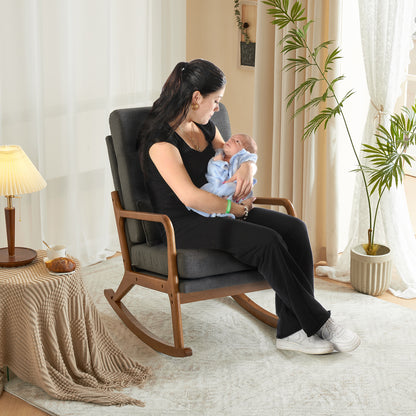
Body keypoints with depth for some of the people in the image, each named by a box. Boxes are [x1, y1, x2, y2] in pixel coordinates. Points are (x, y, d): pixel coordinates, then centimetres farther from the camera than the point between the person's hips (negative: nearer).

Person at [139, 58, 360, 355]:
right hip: (182, 225, -9)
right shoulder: (162, 140, -15)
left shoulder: (205, 127, 13)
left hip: (219, 212, 9)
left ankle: (291, 330, -18)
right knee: (266, 241, -29)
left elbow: (234, 158, 19)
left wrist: (247, 168, -6)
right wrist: (237, 209, -15)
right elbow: (191, 197, -25)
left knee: (294, 228, -15)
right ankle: (318, 322, -15)